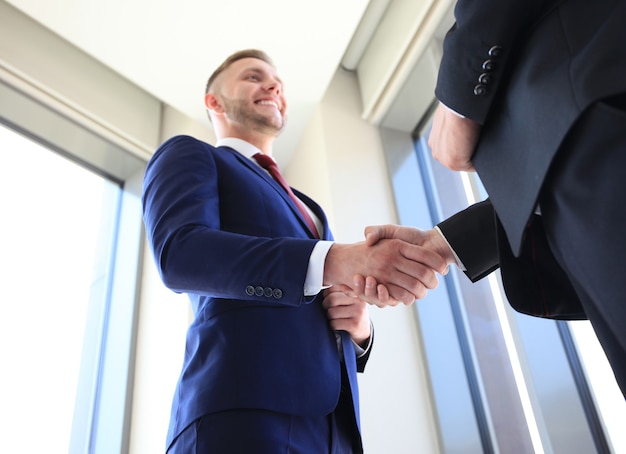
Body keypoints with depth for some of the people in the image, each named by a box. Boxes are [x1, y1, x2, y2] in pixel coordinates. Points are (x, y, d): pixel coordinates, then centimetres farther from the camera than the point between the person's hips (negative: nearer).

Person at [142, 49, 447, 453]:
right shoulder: (187, 155, 10)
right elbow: (179, 253, -12)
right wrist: (333, 261, -22)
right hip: (244, 413, -6)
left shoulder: (304, 207, 29)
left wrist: (359, 327, 3)